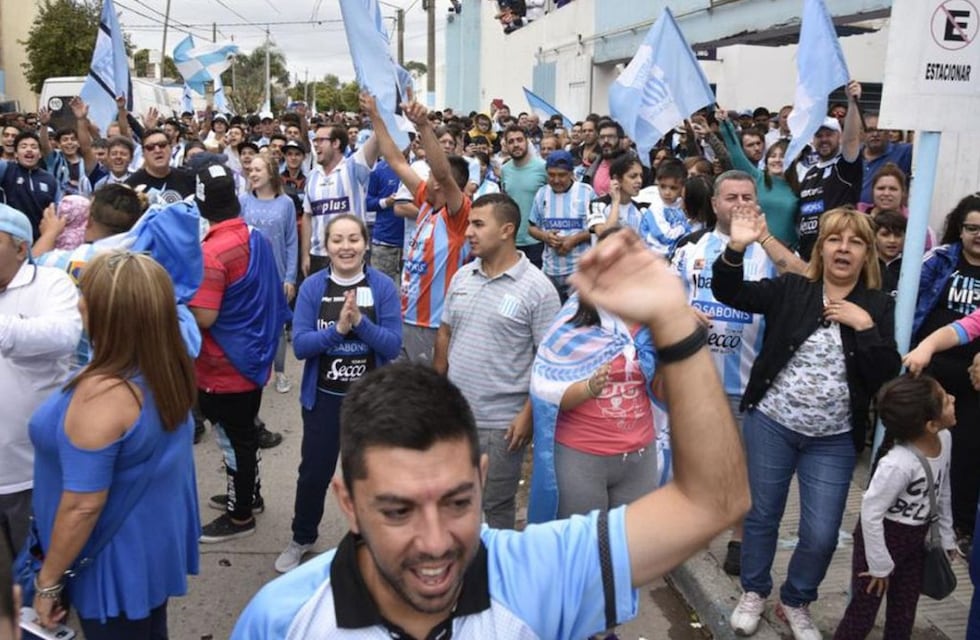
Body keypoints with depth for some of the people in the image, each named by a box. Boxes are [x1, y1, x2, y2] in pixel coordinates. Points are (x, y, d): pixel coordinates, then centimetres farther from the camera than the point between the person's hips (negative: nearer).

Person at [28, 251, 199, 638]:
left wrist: (47, 581, -15)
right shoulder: (169, 366, -6)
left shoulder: (103, 393, -32)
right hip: (156, 543, 7)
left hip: (118, 561, -7)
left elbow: (83, 506, -27)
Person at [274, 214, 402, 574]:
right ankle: (301, 540, 37)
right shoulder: (312, 287, -6)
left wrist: (359, 321, -27)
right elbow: (300, 345, -12)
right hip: (323, 398, 1)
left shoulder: (383, 287, -9)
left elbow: (393, 346, -14)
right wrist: (337, 328, -26)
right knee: (314, 473, 14)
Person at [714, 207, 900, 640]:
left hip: (834, 441, 1)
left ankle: (796, 603, 30)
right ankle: (753, 592, 35)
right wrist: (737, 248, -26)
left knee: (821, 535, 4)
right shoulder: (791, 289, -2)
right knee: (762, 515, 13)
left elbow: (886, 377, -7)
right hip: (770, 425, 0)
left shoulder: (878, 307, -1)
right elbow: (728, 292, -10)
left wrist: (864, 326, -18)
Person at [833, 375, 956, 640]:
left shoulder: (944, 439, -11)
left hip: (917, 539, 7)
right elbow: (870, 512, -27)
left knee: (904, 613, 19)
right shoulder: (898, 464, -35)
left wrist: (946, 536, 13)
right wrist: (880, 565, -18)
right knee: (863, 612, 6)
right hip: (883, 536, -7)